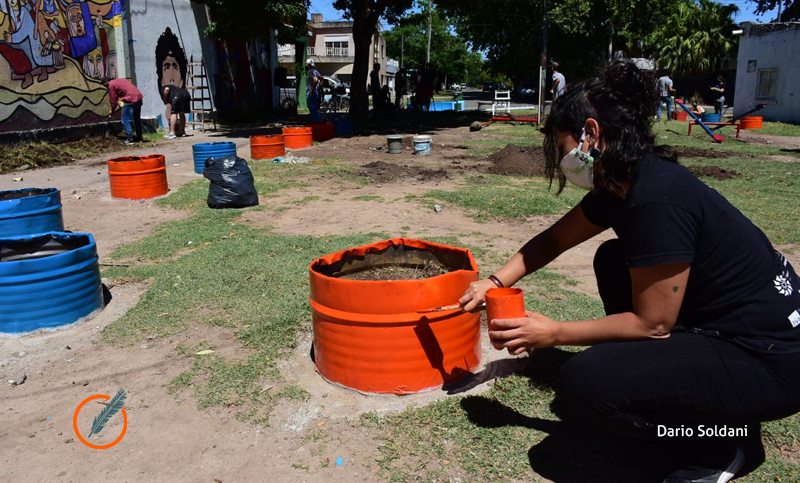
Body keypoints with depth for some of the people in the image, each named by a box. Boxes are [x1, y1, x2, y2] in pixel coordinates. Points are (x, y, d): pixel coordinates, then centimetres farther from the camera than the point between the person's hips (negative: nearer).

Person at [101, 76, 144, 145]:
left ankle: (130, 139, -3)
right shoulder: (121, 80, 25)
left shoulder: (111, 85, 1)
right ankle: (139, 137, 25)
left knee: (125, 120, 0)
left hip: (130, 99, -8)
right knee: (137, 119, 19)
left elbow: (113, 100, 3)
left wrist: (112, 110, 18)